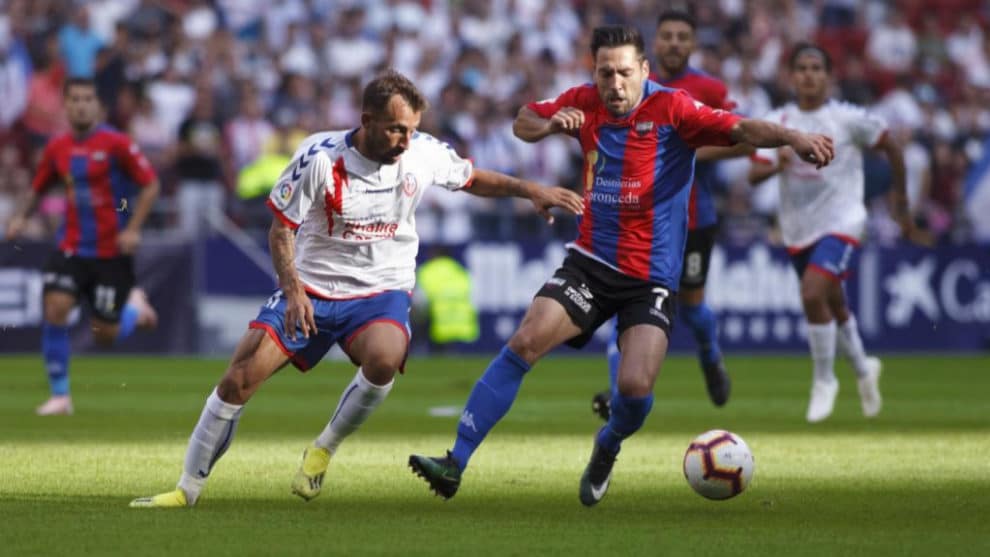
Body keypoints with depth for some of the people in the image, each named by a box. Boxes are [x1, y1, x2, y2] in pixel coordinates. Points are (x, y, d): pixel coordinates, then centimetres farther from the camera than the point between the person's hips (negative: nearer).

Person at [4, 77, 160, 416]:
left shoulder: (115, 143, -11)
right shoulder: (57, 148, 3)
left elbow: (150, 185, -9)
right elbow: (39, 188, 19)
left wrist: (133, 228, -18)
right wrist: (22, 216, 1)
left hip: (112, 252, -3)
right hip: (72, 248, 3)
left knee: (105, 334, -1)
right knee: (55, 307, -18)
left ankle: (135, 308, 36)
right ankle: (60, 396, -6)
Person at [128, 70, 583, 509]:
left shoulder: (424, 153, -7)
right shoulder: (319, 157, -15)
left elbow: (475, 179, 13)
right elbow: (281, 227, -8)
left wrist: (529, 190, -1)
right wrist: (292, 288, -23)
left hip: (382, 292, 1)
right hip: (310, 291, -1)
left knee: (383, 359, -34)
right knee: (238, 380, -10)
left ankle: (323, 449, -9)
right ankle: (187, 489, 5)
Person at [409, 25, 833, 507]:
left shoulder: (672, 109, -14)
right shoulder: (584, 103, 0)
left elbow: (738, 129, -26)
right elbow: (523, 124, 14)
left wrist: (792, 137, -44)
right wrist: (551, 123, -10)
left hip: (651, 278, -3)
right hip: (590, 263, 3)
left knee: (636, 386, -18)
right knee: (523, 344, -13)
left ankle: (608, 448, 19)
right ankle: (456, 463, -9)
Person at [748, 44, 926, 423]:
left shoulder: (848, 119, -9)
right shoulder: (778, 122, -2)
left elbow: (891, 148, 3)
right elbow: (754, 174, -11)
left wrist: (901, 200, 9)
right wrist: (775, 166, -33)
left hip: (840, 222, -4)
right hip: (798, 229, 4)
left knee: (812, 294, -23)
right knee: (834, 307, 19)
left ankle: (824, 380, -5)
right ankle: (863, 369, 45)